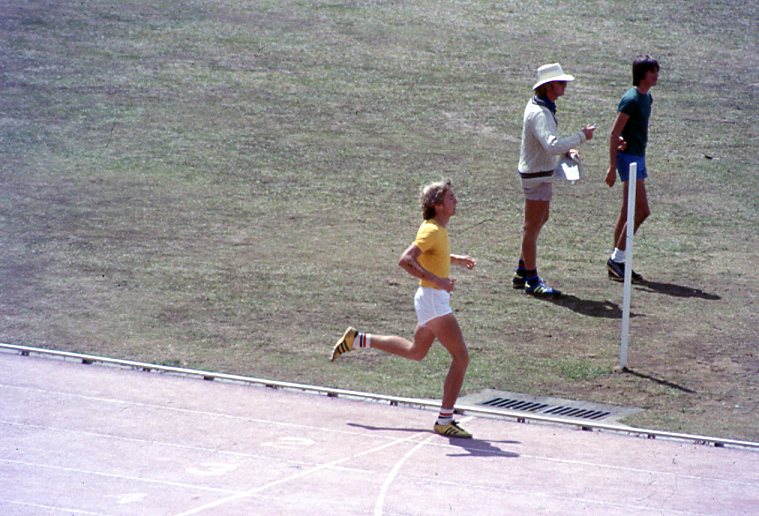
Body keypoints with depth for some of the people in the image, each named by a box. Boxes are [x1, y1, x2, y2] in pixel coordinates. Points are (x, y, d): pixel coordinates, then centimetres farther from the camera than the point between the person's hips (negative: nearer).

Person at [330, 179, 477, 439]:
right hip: (433, 301, -10)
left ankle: (357, 340, 34)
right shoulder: (431, 230, -19)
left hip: (437, 300, 10)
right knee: (461, 358, -11)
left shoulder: (438, 228, 10)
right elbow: (405, 261, -29)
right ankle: (444, 421, -8)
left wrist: (457, 260, 18)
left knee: (415, 352, 28)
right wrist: (437, 280, -33)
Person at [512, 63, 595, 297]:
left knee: (541, 220, 22)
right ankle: (532, 280, 9)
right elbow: (552, 145, -38)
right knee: (533, 227, -1)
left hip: (542, 173, 11)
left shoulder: (540, 106, 7)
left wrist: (567, 149, 5)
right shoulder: (539, 113, -25)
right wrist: (581, 136, -29)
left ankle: (522, 273, 32)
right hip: (537, 175, -11)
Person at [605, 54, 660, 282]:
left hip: (638, 157, 9)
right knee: (642, 210, -11)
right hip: (629, 158, -9)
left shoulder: (647, 98, 12)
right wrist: (612, 167, -19)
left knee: (628, 212, 11)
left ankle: (616, 262, 15)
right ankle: (617, 259, -5)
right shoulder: (631, 99, -16)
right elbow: (614, 134, -17)